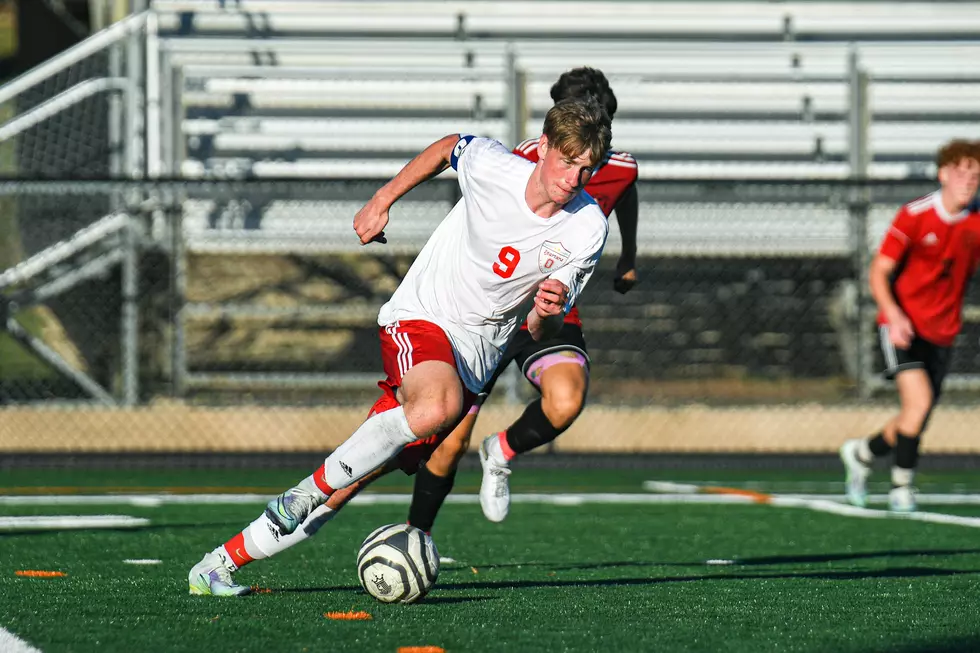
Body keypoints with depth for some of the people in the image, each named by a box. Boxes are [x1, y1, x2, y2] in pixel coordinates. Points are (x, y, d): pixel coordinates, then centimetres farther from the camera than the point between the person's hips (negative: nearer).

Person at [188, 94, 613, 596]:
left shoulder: (588, 230, -9)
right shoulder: (491, 165, -14)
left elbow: (539, 333, -4)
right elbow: (450, 147, 12)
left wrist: (546, 313, -27)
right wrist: (383, 199, 16)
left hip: (473, 357, 2)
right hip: (418, 316, -2)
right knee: (437, 406, -38)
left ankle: (225, 559, 3)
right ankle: (310, 492, -23)